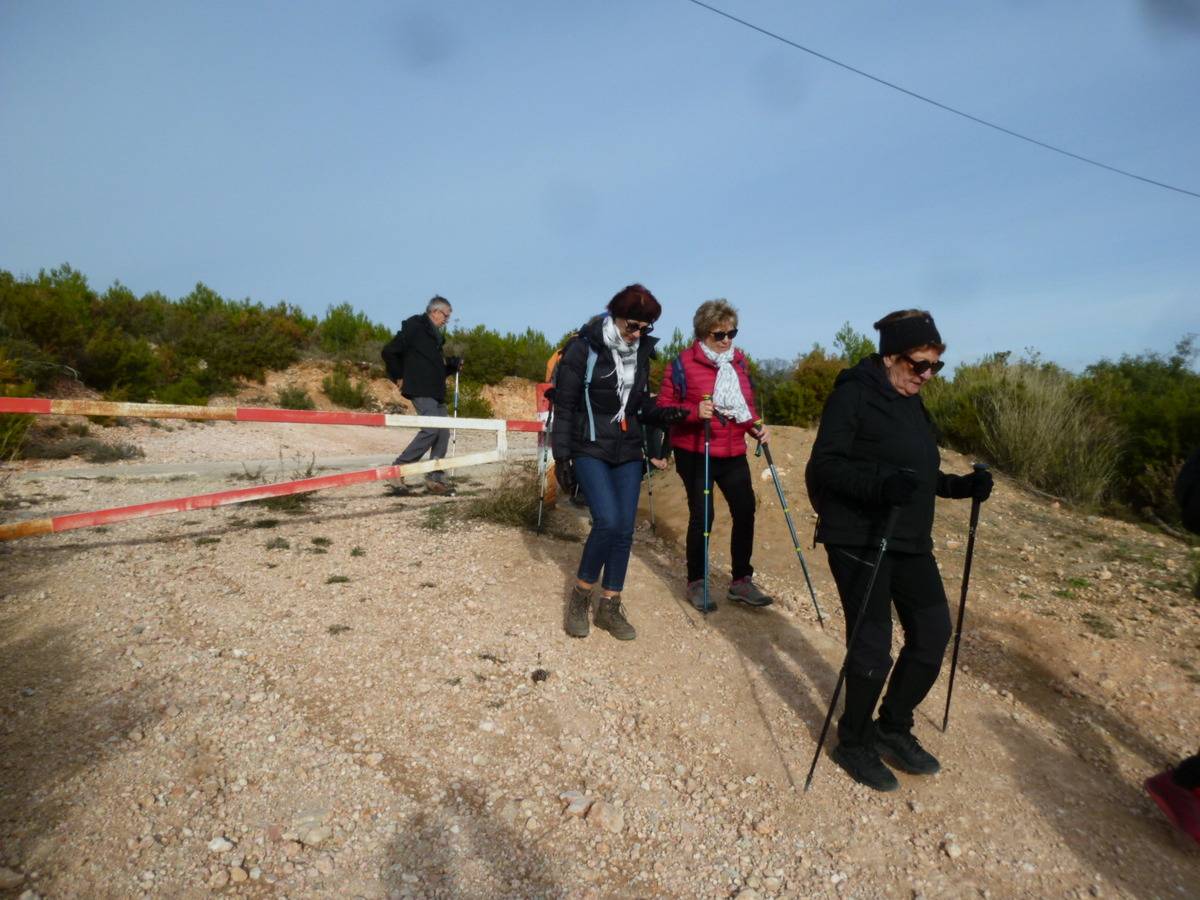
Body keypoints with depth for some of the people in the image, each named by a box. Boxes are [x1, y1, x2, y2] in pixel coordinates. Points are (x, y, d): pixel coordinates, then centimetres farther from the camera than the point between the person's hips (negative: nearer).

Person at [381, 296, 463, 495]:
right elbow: (389, 352, -9)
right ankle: (398, 468, -8)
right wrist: (399, 378, -5)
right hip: (421, 390, -9)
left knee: (443, 432, 3)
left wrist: (452, 364, 9)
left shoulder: (435, 335, 22)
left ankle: (435, 479, 7)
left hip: (436, 392, 9)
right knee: (431, 428, -18)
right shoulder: (414, 327, -4)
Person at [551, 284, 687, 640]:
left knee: (624, 530, 2)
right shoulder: (585, 347, -10)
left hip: (628, 451, 5)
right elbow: (564, 406, -9)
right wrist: (561, 457, -11)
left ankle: (609, 608, 17)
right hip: (590, 450, -5)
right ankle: (580, 597, 6)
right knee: (607, 522, -18)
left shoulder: (641, 350, 5)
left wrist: (660, 414, -5)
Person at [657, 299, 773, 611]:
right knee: (701, 515, 0)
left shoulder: (739, 360, 8)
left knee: (745, 510, 4)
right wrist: (694, 411, -26)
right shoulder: (683, 363, -10)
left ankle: (741, 581, 20)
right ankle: (696, 583, 19)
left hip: (733, 452, 5)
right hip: (695, 453, -5)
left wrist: (755, 425, -1)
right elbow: (664, 406, -9)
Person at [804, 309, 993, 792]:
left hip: (910, 540, 8)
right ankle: (853, 742, 22)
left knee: (933, 631, 11)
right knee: (873, 644, -1)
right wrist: (880, 485, -33)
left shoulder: (911, 401, 13)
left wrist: (960, 486, 4)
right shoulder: (854, 394, -12)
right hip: (859, 539, -8)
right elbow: (825, 466, -19)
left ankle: (893, 728, 31)